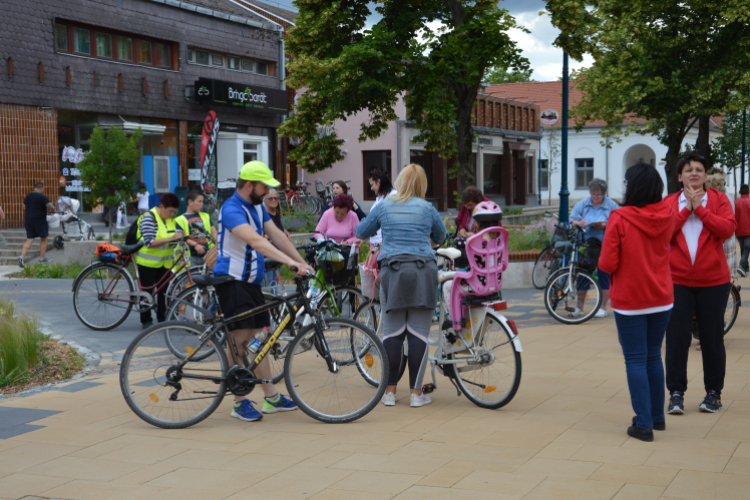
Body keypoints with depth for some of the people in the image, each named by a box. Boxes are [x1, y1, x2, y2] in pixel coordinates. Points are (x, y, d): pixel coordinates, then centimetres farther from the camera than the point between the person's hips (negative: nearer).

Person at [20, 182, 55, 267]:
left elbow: (24, 205, 28)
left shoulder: (27, 196, 10)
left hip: (28, 221, 6)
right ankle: (42, 259, 12)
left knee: (29, 240, 6)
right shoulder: (42, 197, -13)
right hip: (40, 221, -6)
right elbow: (51, 207, -19)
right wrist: (53, 208, 4)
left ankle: (22, 256, -12)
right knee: (43, 239, 10)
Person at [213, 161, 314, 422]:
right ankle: (240, 402, -1)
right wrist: (289, 262, -41)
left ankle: (271, 398, 15)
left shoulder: (257, 206, 11)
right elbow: (255, 241, -33)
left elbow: (277, 235, 10)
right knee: (239, 339, -8)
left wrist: (302, 263, 3)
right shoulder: (231, 209, -19)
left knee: (257, 338, 11)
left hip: (252, 281, 9)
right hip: (232, 281, -9)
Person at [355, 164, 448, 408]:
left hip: (392, 270, 1)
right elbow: (441, 237, 22)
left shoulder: (383, 206, 8)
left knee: (392, 332, 4)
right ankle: (416, 392, 3)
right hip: (423, 272, -1)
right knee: (419, 332, 0)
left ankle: (390, 390, 7)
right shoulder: (427, 208, 7)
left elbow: (361, 232, 19)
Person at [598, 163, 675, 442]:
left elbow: (607, 264, -17)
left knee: (635, 361, 1)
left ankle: (644, 424, 1)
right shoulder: (667, 216, -1)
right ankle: (657, 417, 27)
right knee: (653, 357, 18)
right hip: (662, 300, 5)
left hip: (629, 301, -5)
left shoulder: (620, 219, -16)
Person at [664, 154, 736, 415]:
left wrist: (700, 208, -13)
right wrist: (686, 208, -10)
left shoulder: (718, 199, 3)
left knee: (712, 339, 7)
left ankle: (713, 392, 19)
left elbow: (728, 229, -13)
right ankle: (676, 393, 9)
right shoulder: (669, 203, 5)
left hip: (713, 281, 0)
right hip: (677, 281, 0)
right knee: (677, 338, 0)